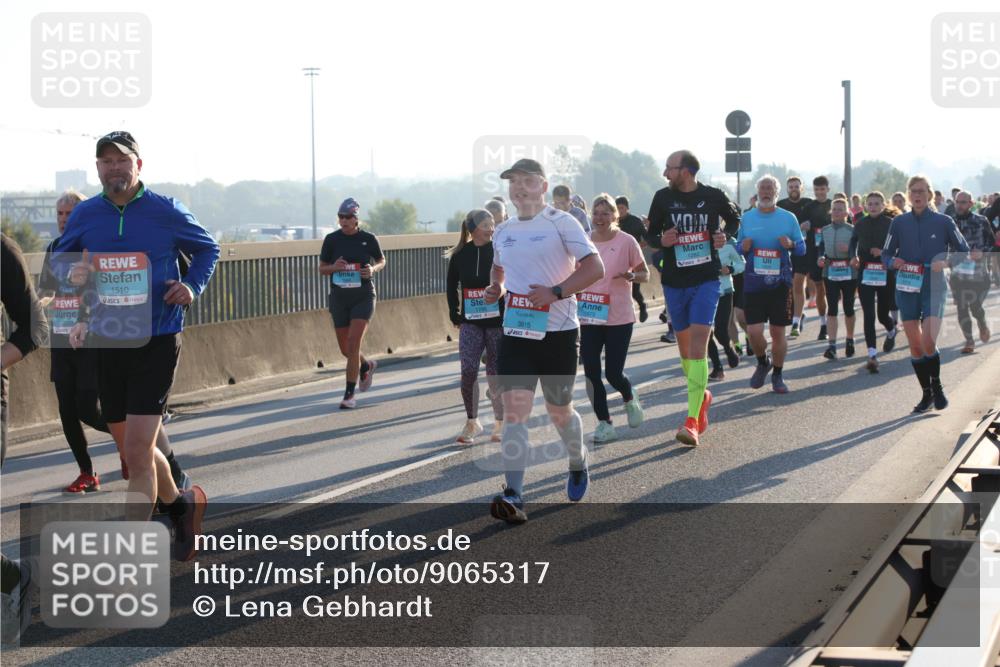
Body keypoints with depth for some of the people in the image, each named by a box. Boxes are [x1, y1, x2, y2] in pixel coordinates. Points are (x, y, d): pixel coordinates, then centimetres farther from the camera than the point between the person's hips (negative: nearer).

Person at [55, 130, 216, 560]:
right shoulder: (85, 214, 3)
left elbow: (207, 248, 11)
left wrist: (193, 286, -7)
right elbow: (58, 256, 18)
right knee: (132, 448, 15)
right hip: (107, 345, 5)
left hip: (157, 343, -4)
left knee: (137, 450, -13)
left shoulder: (166, 212, -5)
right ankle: (180, 505, 43)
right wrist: (71, 272, -5)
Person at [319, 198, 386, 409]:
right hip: (339, 297, 3)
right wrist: (334, 267, -16)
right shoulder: (332, 239, -1)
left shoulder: (368, 239, -4)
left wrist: (373, 269, -11)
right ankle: (367, 365, 44)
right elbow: (322, 269, 7)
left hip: (363, 297, -3)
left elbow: (382, 261, 11)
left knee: (353, 346, -13)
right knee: (345, 349, 11)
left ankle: (349, 395, -4)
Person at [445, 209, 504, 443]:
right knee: (468, 370, -9)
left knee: (496, 372, 5)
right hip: (470, 322, 1)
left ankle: (500, 423, 20)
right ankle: (471, 422, 7)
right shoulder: (459, 255, 1)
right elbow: (452, 287, 13)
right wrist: (455, 316, 8)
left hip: (497, 321, -1)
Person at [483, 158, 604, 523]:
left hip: (558, 332, -4)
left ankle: (578, 465, 43)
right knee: (514, 410, -11)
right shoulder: (502, 232, 11)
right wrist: (495, 288, 10)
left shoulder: (561, 222, -6)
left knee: (559, 411, 12)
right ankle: (513, 497, -16)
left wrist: (556, 292, -23)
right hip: (515, 332, 4)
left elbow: (594, 268, -13)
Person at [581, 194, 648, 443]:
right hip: (589, 317, 3)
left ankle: (629, 399, 31)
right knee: (591, 373, -3)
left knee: (613, 373, -4)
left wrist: (632, 276, -19)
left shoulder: (626, 241, -5)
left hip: (619, 317, -3)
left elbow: (645, 275, 0)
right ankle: (604, 424, 9)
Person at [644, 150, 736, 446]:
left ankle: (692, 421, -19)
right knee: (684, 347, 12)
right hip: (674, 282, 3)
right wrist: (662, 241, -13)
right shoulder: (663, 197, 1)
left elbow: (734, 219, 16)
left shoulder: (713, 196, -3)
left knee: (698, 346, -15)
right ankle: (702, 395, 39)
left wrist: (725, 236, -4)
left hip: (706, 280, -3)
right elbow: (650, 233, 10)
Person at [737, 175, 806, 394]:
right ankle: (762, 362, 22)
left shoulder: (789, 218, 4)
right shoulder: (747, 218, 7)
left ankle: (778, 375, 20)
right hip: (753, 283, 1)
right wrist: (743, 247, -9)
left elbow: (802, 248, 7)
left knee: (778, 331, 2)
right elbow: (738, 247, 14)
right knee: (754, 331, -8)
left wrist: (791, 245, -14)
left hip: (780, 283, 0)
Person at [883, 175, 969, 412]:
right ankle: (926, 394, 18)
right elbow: (886, 254, 10)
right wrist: (893, 262, -12)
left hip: (934, 288, -3)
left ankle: (937, 386, 9)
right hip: (907, 288, 3)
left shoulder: (943, 222, -1)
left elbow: (964, 252, 3)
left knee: (928, 343, -15)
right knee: (915, 346, 4)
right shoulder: (899, 222, 5)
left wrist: (946, 262, -15)